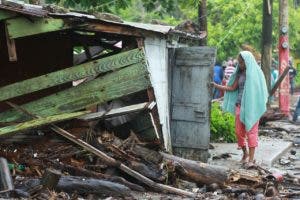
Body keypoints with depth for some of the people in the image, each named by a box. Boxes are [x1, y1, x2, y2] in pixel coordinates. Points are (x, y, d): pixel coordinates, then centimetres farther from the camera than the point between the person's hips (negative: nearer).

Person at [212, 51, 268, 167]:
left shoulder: (255, 73, -5)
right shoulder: (240, 74, 11)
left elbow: (259, 90, -6)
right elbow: (232, 88, 11)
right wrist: (217, 86, 7)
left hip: (251, 106, -6)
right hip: (240, 105, 6)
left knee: (251, 131, -3)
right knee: (239, 131, 6)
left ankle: (251, 158, 0)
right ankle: (245, 153, 26)